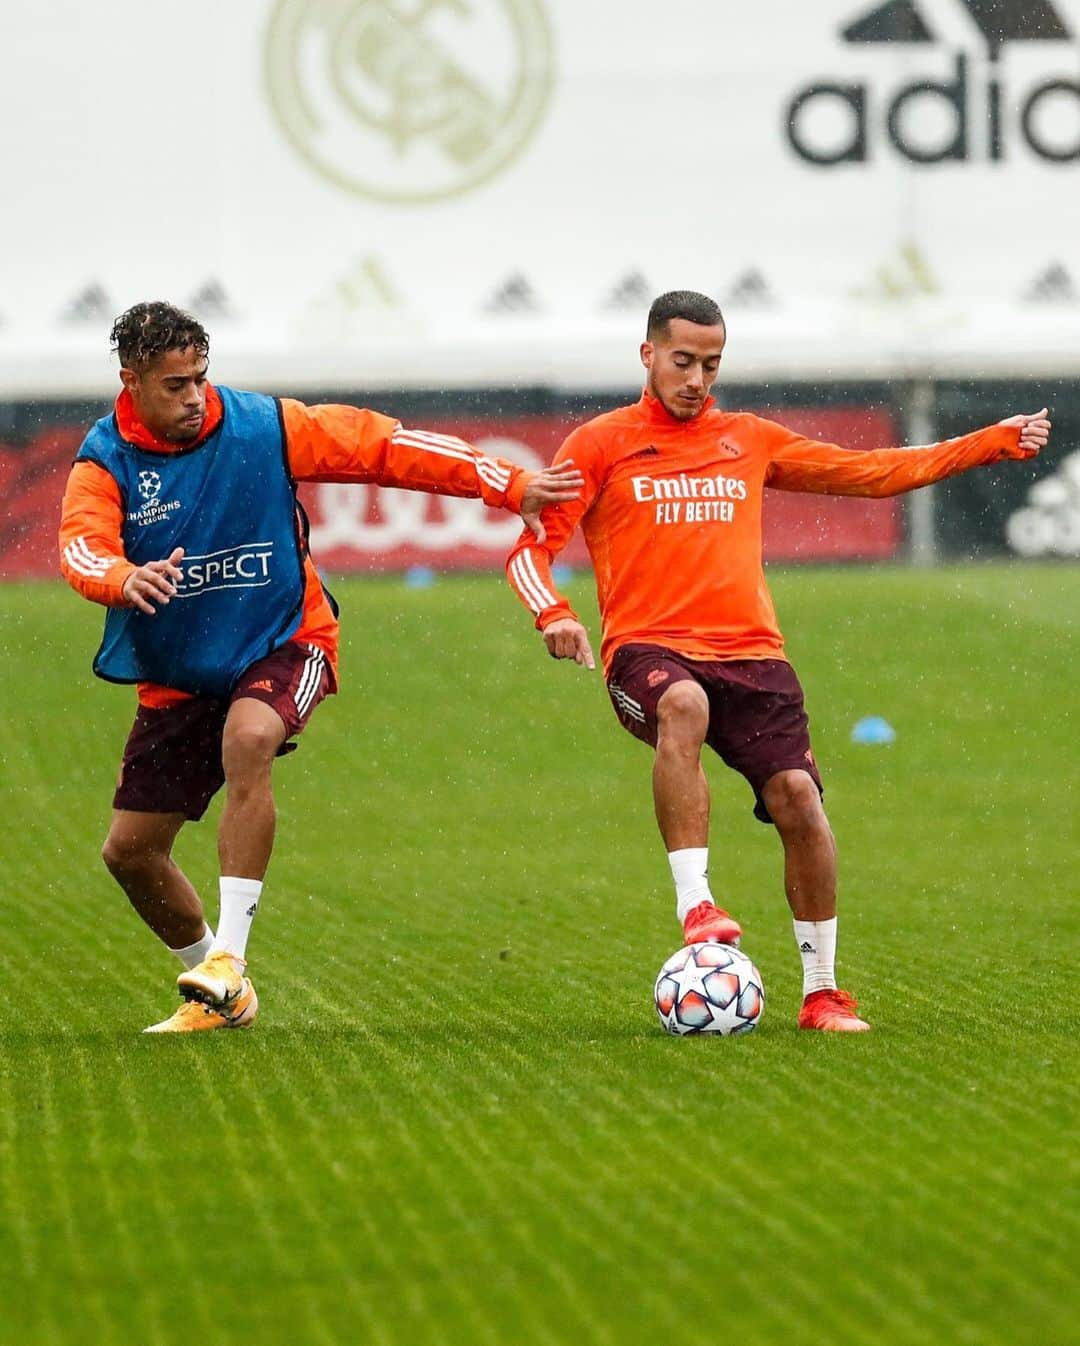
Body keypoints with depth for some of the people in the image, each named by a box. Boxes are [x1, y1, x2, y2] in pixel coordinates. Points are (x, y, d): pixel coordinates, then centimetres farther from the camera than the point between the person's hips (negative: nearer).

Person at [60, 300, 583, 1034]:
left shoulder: (263, 426, -10)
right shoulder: (105, 463, -10)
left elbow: (381, 445, -7)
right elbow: (82, 550, -29)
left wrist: (508, 484, -9)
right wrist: (125, 579, -54)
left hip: (282, 647, -3)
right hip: (175, 676, 3)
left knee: (248, 740, -36)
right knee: (131, 850, 2)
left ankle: (230, 958, -33)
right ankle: (219, 996, 26)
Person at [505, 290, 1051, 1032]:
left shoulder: (749, 440, 19)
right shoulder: (602, 444, 9)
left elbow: (872, 471, 25)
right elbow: (533, 546, 4)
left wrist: (994, 443, 21)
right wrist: (555, 614, -18)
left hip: (751, 653, 3)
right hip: (649, 649, -3)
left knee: (798, 796, -14)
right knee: (684, 705, -38)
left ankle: (823, 992, 0)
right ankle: (695, 904, -37)